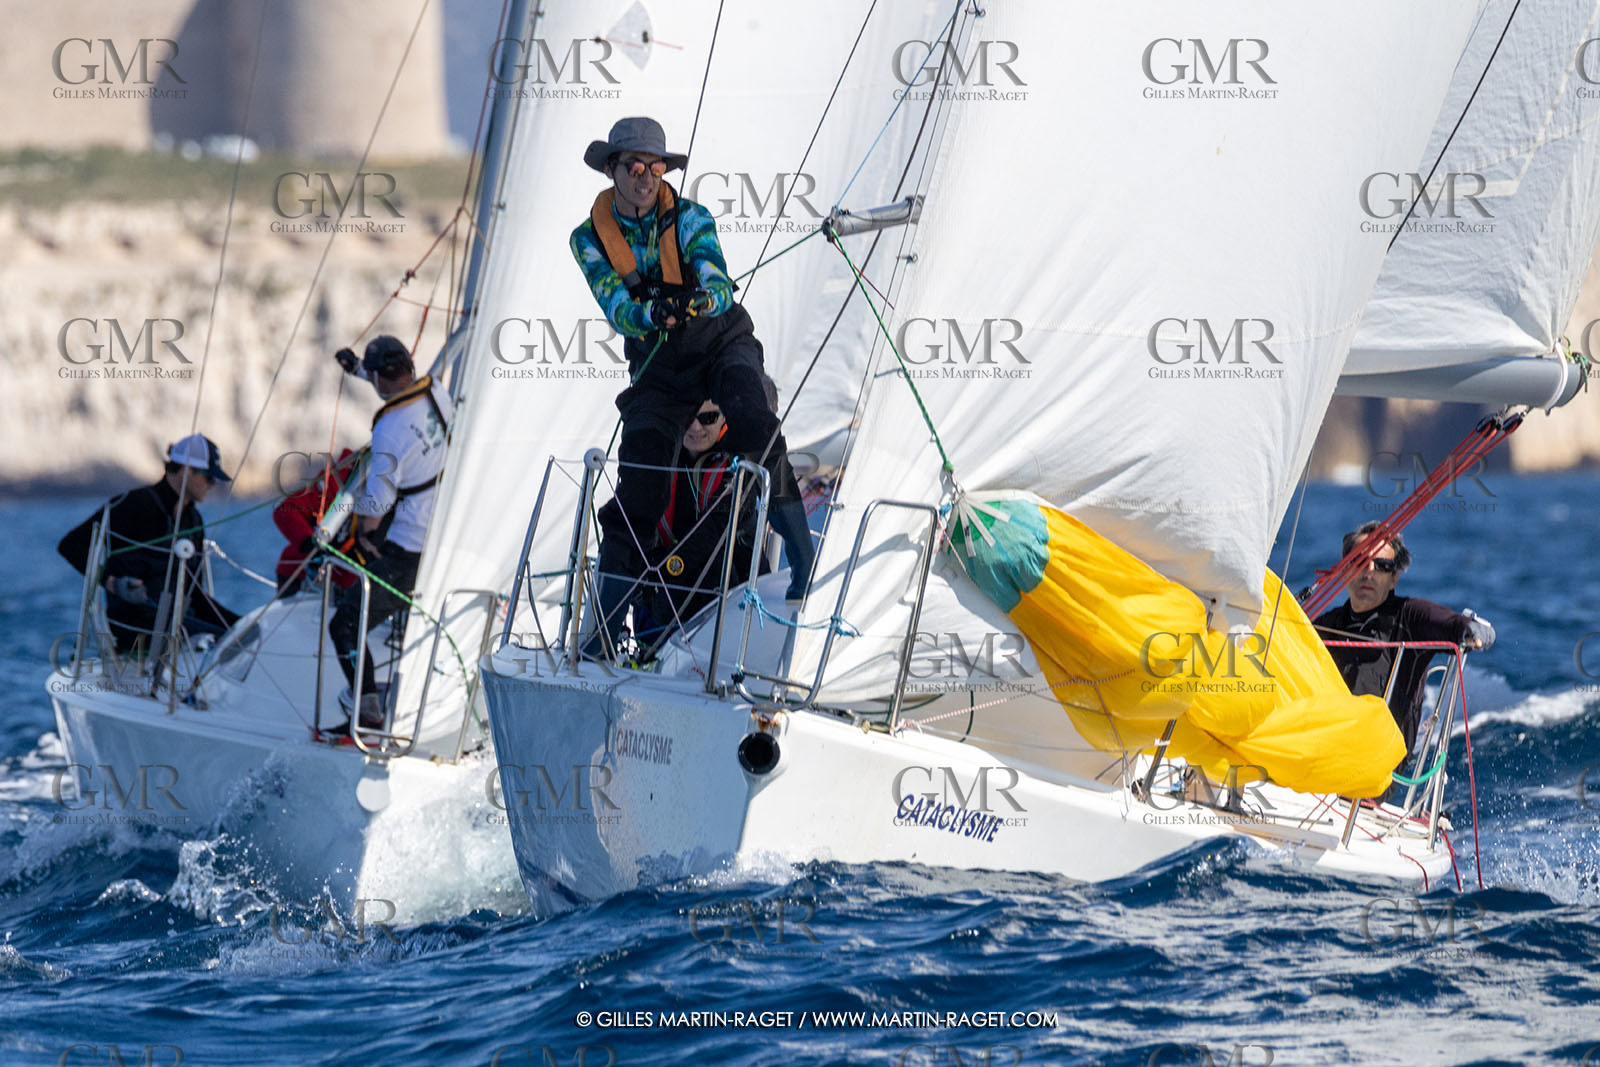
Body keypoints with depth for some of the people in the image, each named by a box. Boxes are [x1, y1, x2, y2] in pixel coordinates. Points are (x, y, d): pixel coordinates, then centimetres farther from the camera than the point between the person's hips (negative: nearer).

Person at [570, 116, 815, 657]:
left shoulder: (689, 217, -12)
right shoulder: (590, 238, -6)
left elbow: (721, 287, -24)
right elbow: (618, 310, -19)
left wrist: (699, 299, -49)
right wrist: (651, 313, -42)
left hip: (721, 343, -2)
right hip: (657, 365, 2)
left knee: (753, 424, -32)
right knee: (638, 488, -5)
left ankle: (802, 557, -27)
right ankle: (606, 630, 3)